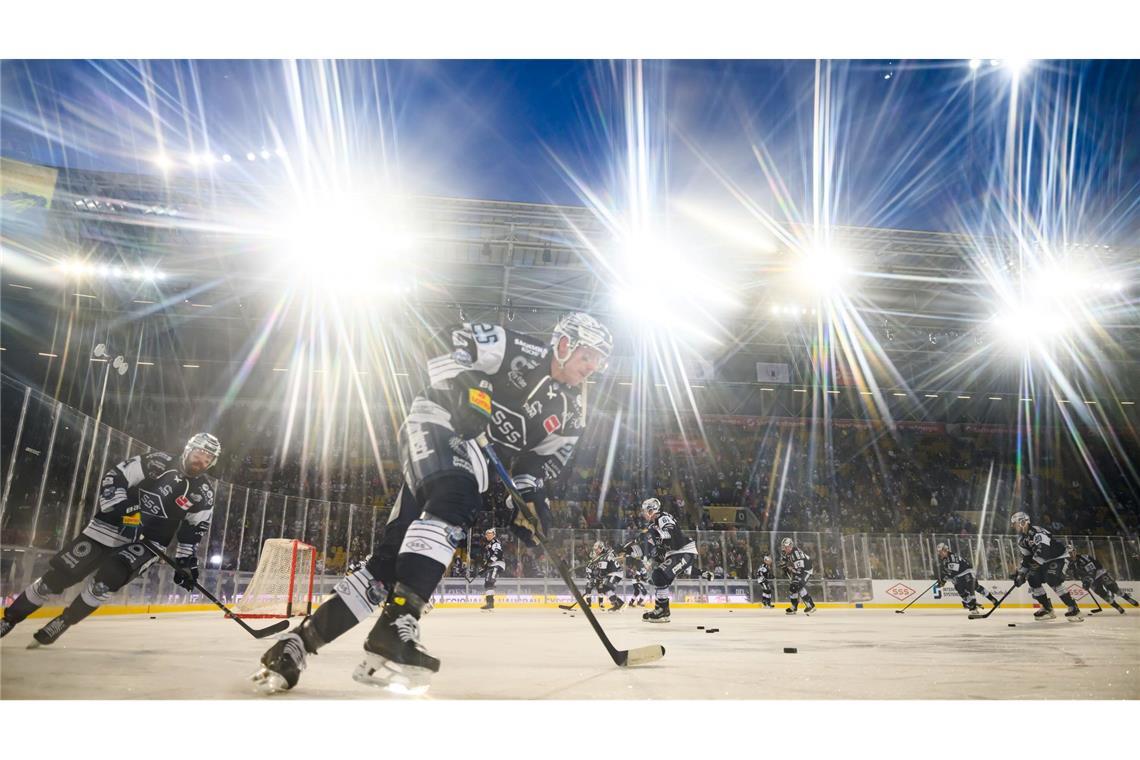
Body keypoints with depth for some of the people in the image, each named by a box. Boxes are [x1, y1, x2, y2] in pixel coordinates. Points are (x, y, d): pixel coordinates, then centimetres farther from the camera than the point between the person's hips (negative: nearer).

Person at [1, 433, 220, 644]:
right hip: (113, 527, 0)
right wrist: (121, 510, -21)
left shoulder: (204, 493, -3)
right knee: (59, 574, -1)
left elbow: (195, 529, 5)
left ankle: (60, 624, -2)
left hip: (148, 542, 1)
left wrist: (187, 560, -1)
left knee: (109, 577, -23)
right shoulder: (158, 463, -10)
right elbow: (114, 478, -9)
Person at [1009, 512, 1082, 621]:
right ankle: (1047, 609, 10)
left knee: (1052, 580, -27)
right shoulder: (1021, 539, 4)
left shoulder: (1035, 531, -27)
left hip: (1059, 557, -9)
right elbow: (1026, 558, 9)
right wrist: (1020, 573, 2)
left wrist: (1034, 562, -41)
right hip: (1045, 560, 9)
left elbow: (1044, 548, -40)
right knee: (1033, 579, -2)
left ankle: (1073, 608, -17)